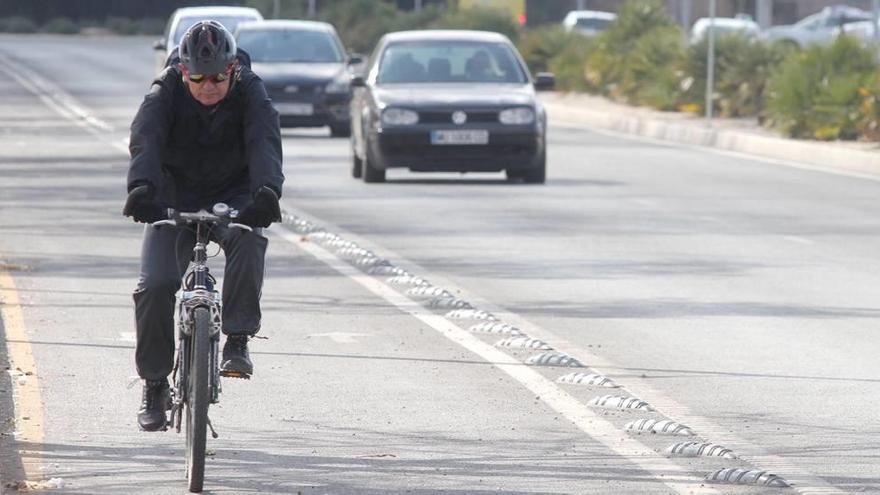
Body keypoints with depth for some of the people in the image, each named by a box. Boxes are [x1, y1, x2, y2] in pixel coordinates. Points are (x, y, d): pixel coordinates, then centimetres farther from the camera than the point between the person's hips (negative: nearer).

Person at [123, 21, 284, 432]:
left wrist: (267, 191, -52)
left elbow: (264, 144, -31)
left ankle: (237, 340, -27)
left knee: (248, 241, -35)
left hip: (233, 197, 0)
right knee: (155, 285, -16)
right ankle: (155, 383, 2)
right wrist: (141, 188, -53)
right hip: (174, 200, 0)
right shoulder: (164, 96, -16)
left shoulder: (250, 95, -15)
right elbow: (145, 141, -32)